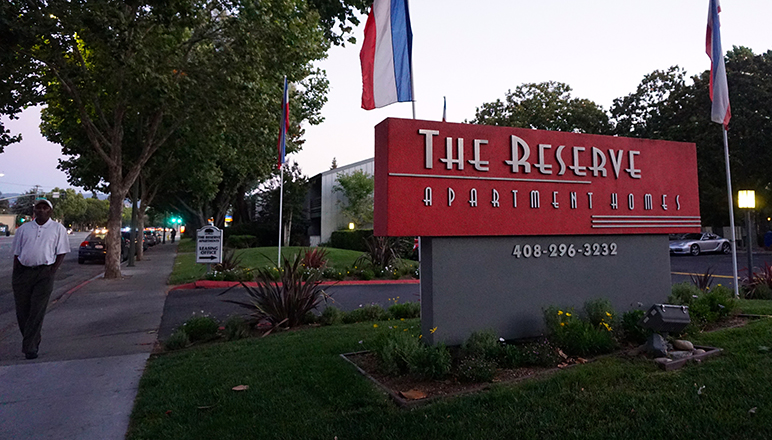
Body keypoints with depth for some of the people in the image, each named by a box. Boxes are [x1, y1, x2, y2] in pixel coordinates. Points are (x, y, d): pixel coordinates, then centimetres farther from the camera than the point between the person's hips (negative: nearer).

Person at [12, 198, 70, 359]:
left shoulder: (58, 229, 5)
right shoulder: (23, 228, 13)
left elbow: (61, 253, 3)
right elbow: (16, 253, 13)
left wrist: (52, 271, -8)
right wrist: (15, 274, 3)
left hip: (44, 272, -3)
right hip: (23, 271, 3)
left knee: (37, 311, -6)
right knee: (22, 310, 6)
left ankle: (30, 347, -1)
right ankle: (32, 340, 25)